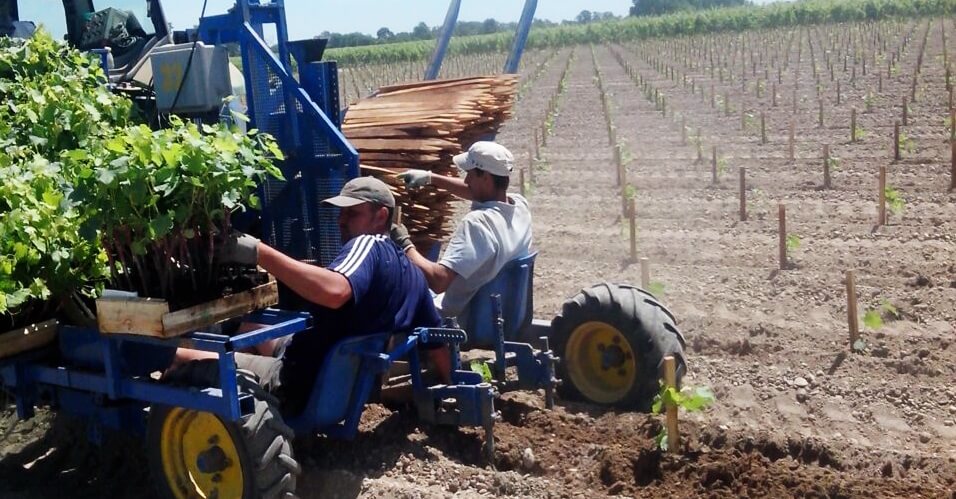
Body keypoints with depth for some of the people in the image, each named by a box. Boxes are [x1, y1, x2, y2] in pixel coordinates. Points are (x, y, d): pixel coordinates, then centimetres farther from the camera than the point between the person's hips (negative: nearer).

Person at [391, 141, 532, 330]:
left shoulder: (478, 222, -32)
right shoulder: (520, 205, -6)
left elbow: (438, 281, -37)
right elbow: (480, 193, 16)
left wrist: (405, 245, -23)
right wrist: (431, 178, 20)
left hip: (464, 324, -8)